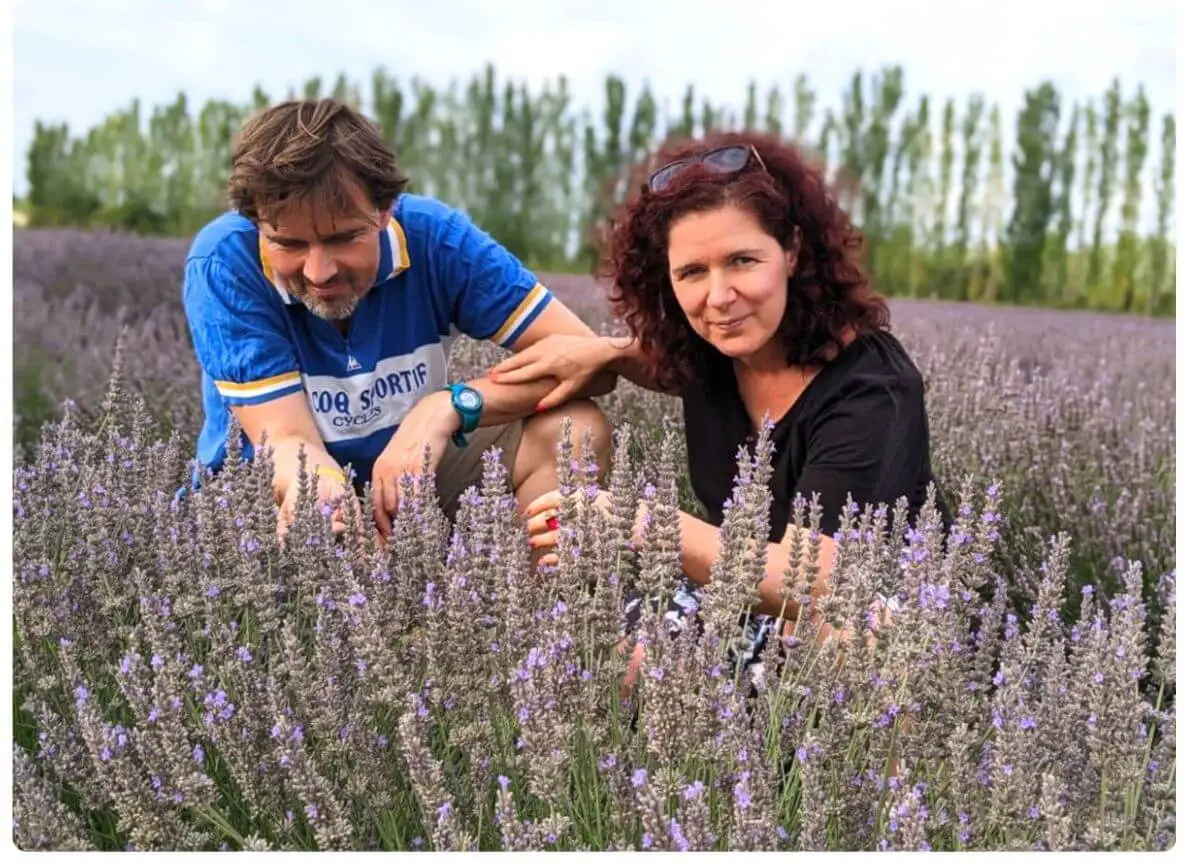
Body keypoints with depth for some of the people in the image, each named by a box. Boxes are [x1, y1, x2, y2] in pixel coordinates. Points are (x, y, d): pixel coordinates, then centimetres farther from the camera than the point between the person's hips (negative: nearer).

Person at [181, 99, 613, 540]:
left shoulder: (434, 236, -17)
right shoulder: (224, 263, -22)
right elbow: (289, 439, -23)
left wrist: (452, 405, -32)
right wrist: (317, 490, -47)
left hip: (411, 473, 3)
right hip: (278, 491, -2)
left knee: (574, 431, -19)